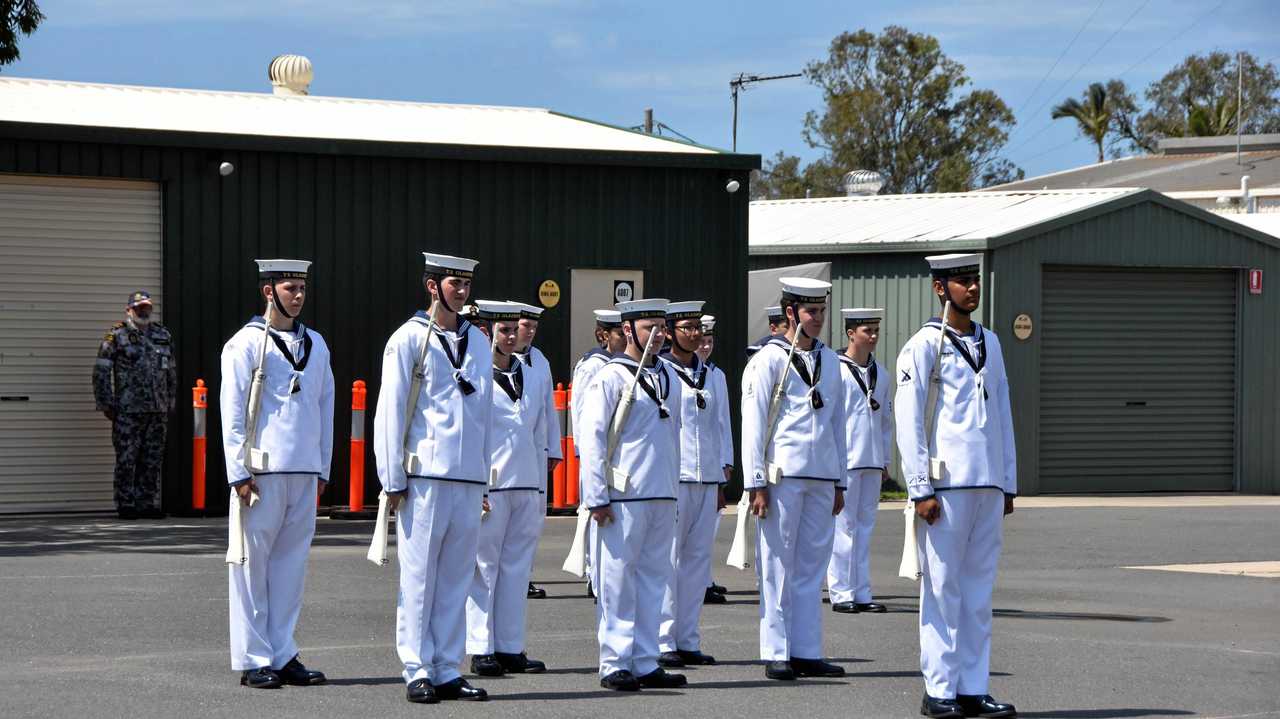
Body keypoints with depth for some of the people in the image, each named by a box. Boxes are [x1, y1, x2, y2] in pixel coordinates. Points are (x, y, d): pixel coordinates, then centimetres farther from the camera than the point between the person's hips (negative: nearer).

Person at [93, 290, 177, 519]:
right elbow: (101, 371, -3)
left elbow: (172, 372, 21)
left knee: (153, 460, 7)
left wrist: (170, 402, 17)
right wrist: (105, 404, -6)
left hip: (158, 410, 5)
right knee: (126, 460, -3)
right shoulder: (117, 335, -1)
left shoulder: (163, 335, 14)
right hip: (128, 410, -5)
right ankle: (125, 505, 2)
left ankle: (148, 504, 13)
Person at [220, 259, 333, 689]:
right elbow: (232, 411, -5)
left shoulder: (315, 344, 15)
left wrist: (323, 467, 15)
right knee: (253, 564, -2)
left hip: (304, 473, 6)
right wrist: (239, 472, -10)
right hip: (262, 471, -6)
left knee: (291, 562, 8)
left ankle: (283, 656, 13)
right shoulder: (246, 344, -2)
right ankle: (253, 661, 3)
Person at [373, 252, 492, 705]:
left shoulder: (478, 342, 14)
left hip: (469, 479, 5)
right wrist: (394, 478, -6)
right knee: (419, 576, -1)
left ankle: (448, 671, 11)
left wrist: (486, 474, 15)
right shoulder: (410, 339, -2)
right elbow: (390, 411, -3)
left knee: (456, 578, 6)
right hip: (425, 475, -5)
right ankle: (417, 672, 2)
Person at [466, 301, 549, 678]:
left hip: (526, 486, 6)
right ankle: (481, 650, 1)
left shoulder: (527, 375, 16)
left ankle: (510, 648, 11)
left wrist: (542, 492, 16)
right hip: (488, 486, -6)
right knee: (483, 568, -3)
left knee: (517, 567, 7)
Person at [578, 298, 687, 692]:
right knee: (617, 581, -3)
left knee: (653, 578, 8)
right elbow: (591, 439, -8)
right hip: (623, 497, -7)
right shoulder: (610, 378, -5)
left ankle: (645, 663, 12)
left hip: (662, 496, 7)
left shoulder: (668, 377, 15)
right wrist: (598, 497, -12)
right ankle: (615, 665, 1)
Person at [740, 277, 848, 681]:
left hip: (821, 477, 6)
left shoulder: (830, 361, 15)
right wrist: (756, 484, -10)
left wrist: (839, 482, 17)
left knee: (812, 565, 7)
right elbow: (753, 425, -5)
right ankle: (776, 655, 2)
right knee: (777, 565, -2)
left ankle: (807, 653, 11)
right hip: (783, 476, -6)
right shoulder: (769, 360, -3)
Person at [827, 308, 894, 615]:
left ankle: (861, 593, 12)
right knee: (844, 526, -4)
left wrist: (885, 461, 16)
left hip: (872, 462, 6)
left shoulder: (881, 374, 14)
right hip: (844, 460, -6)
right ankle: (841, 593, 0)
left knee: (865, 526, 8)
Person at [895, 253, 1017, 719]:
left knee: (979, 589, 8)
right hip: (947, 485, -6)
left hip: (988, 487, 6)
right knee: (943, 588, -1)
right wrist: (921, 489, -13)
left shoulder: (989, 343, 15)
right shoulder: (924, 346, -4)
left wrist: (1008, 483, 14)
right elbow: (908, 422, -8)